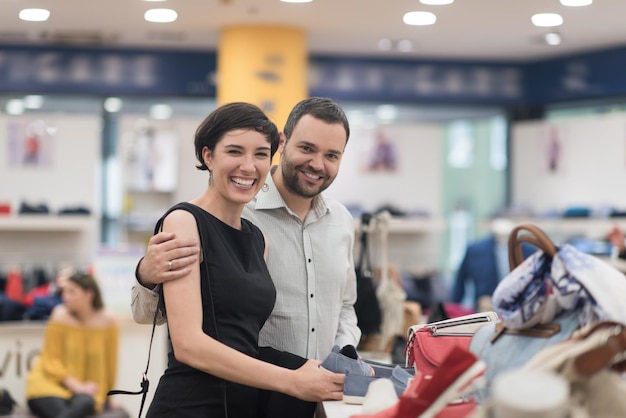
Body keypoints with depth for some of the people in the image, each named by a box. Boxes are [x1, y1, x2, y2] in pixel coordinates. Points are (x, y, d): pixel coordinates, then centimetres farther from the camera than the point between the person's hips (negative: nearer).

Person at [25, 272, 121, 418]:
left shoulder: (107, 319, -5)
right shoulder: (61, 314, -8)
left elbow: (110, 361, 5)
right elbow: (51, 360, -7)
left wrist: (104, 397, 12)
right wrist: (77, 386, -18)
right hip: (50, 381, -1)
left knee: (85, 402, -35)